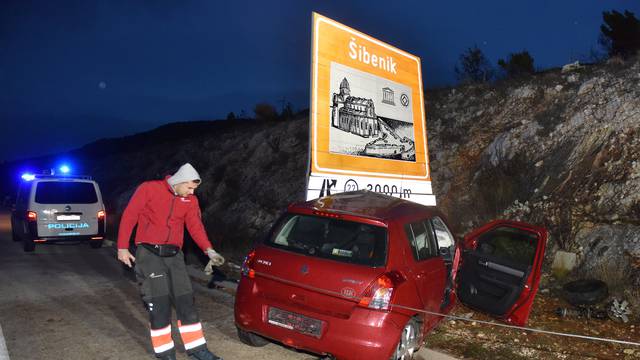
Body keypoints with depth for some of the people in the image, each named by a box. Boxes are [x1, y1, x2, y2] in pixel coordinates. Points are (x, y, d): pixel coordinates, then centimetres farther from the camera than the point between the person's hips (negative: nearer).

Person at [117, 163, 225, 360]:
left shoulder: (191, 200, 6)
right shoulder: (149, 189, -5)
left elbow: (196, 227, -1)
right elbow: (129, 216, -4)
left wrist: (209, 251, -15)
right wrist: (122, 247, -7)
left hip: (174, 255, 5)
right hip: (149, 253, -4)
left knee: (186, 301, 5)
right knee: (159, 304, -5)